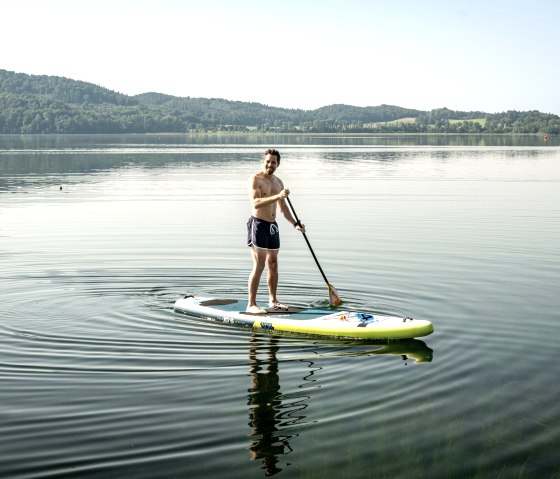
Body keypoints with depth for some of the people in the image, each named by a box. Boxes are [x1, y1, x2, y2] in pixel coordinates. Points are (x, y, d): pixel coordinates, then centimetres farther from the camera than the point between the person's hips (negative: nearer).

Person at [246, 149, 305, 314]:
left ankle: (273, 300, 23)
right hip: (258, 224, -8)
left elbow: (283, 207, 24)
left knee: (273, 265, 12)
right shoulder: (255, 179, -10)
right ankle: (251, 304, -7)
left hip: (272, 226, 8)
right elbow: (255, 203, -25)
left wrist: (295, 224, 16)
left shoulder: (278, 182, 15)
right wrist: (277, 196, -33)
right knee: (259, 266, -10)